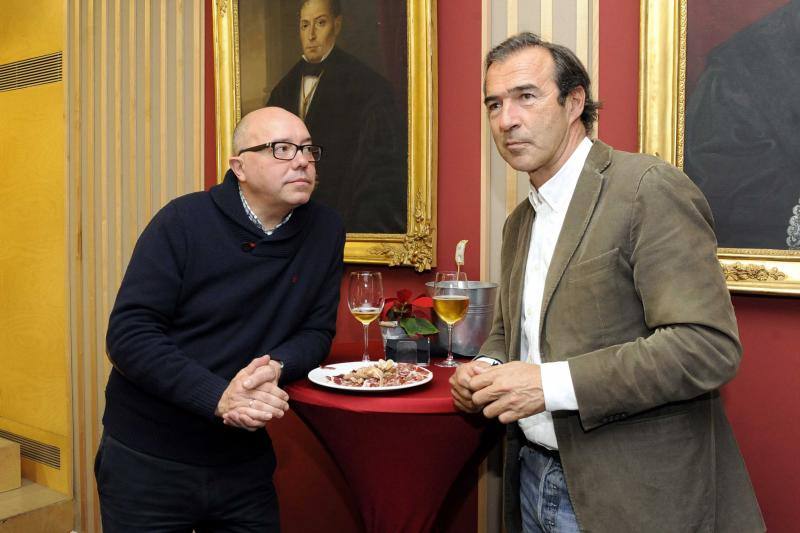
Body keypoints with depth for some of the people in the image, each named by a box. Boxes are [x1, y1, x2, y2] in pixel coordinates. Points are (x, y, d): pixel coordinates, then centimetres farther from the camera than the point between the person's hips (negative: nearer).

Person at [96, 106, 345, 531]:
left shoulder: (325, 232, -2)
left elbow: (316, 331, 1)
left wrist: (276, 367, -21)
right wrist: (218, 397, -27)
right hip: (147, 459, -2)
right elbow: (129, 334, -17)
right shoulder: (184, 221, -13)